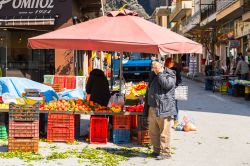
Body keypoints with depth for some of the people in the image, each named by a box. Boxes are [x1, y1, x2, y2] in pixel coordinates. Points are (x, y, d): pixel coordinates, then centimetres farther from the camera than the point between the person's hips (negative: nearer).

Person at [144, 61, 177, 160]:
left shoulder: (170, 76, -1)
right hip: (152, 109, 8)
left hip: (163, 109, -8)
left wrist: (160, 73, -14)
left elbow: (166, 84, -23)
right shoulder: (154, 77, 21)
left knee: (164, 133, -5)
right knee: (153, 132, 12)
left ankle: (165, 152, 1)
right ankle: (157, 150, 23)